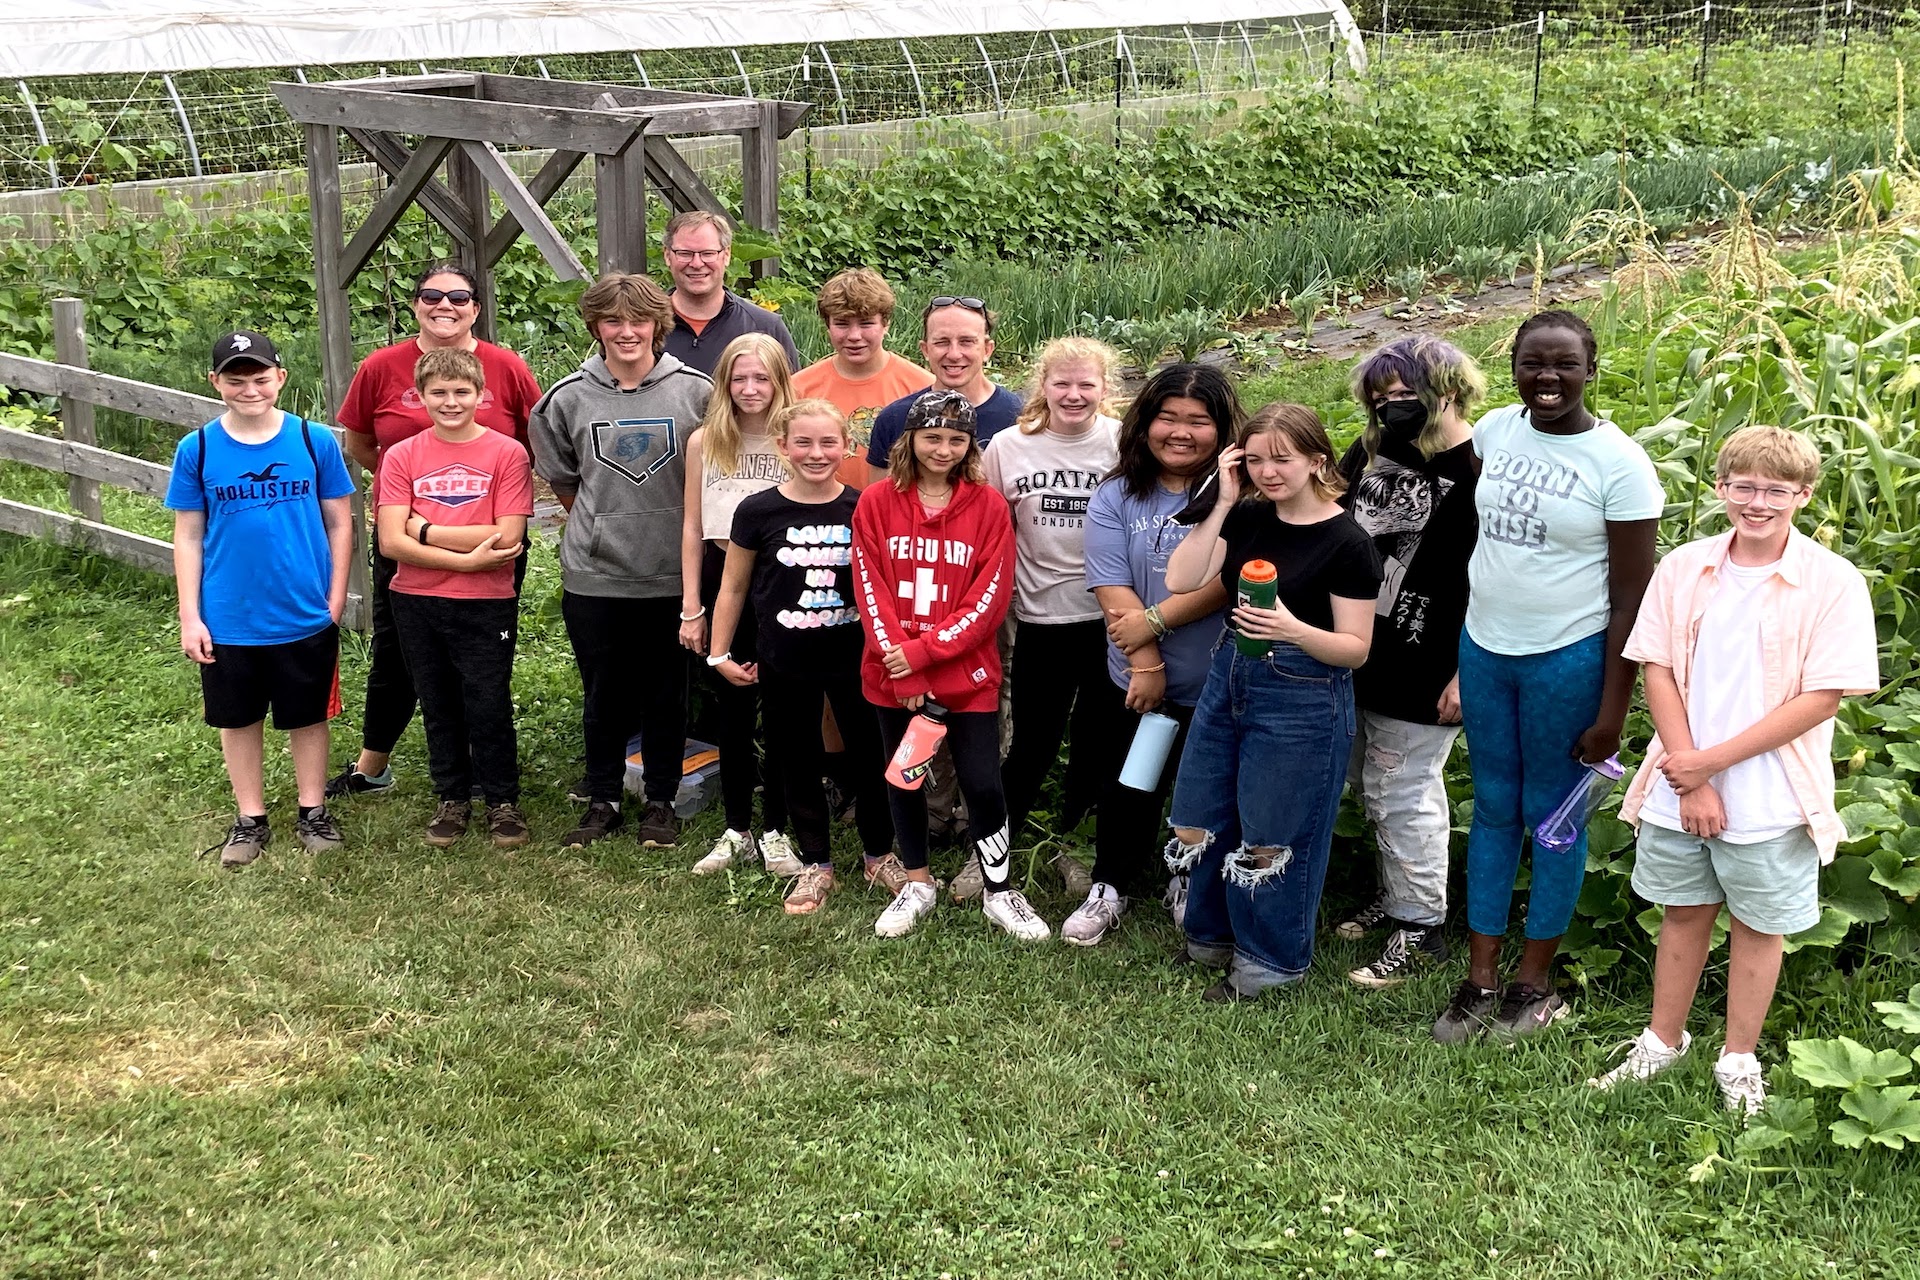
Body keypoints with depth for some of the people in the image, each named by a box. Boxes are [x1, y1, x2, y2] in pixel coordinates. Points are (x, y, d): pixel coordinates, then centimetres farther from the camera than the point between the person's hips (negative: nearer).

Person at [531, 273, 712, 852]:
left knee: (667, 694, 10)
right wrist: (603, 524, 11)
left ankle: (661, 803, 24)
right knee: (603, 695, 11)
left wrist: (670, 525, 6)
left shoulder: (695, 391, -5)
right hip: (594, 574, 1)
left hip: (671, 572, -1)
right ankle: (602, 802, 25)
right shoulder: (568, 398, -1)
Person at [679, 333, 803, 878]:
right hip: (722, 583, 2)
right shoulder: (703, 442, 4)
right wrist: (691, 606, 3)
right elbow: (693, 528, 7)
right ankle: (737, 830, 21)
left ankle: (775, 831, 16)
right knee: (732, 712, 10)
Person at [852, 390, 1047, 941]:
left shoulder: (989, 507, -3)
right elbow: (870, 590, -5)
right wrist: (902, 671, -13)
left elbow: (990, 599, -8)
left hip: (967, 672, -1)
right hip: (894, 675, 2)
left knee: (982, 783, -2)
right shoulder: (877, 502, -2)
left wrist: (923, 650, -16)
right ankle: (916, 885, 31)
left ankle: (999, 892, 17)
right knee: (903, 777, 13)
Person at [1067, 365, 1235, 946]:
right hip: (1136, 682, 2)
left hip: (1219, 685, -2)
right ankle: (1111, 886, 35)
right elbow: (1112, 588, -9)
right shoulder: (1116, 497, -1)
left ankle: (1190, 883, 37)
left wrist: (1152, 620, -21)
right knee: (1127, 790, 14)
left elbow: (1226, 580, -21)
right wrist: (1147, 662, -16)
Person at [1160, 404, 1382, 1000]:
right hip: (1229, 680, 6)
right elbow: (1180, 581, -5)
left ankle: (1269, 960, 25)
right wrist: (1223, 503, -8)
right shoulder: (1248, 518, 3)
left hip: (1302, 699, -6)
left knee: (1271, 842, 4)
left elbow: (1355, 647, -12)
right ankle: (1213, 937, 35)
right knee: (1195, 829, 13)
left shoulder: (1347, 542, -13)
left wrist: (1293, 630, -30)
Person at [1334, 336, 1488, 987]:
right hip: (1357, 652, 7)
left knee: (1399, 790, 0)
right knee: (1373, 782, 18)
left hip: (1422, 668, -7)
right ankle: (1395, 895, 36)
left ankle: (1421, 928, 14)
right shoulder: (1372, 448, 4)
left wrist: (1465, 674, -18)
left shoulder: (1479, 471, -17)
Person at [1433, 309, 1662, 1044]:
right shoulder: (1494, 431, 1)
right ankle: (1479, 980, 21)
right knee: (1492, 808, 12)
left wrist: (1612, 710, -12)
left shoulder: (1619, 463, -13)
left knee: (1552, 816, 7)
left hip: (1567, 661, -5)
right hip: (1484, 650, 5)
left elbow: (1630, 598, -11)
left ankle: (1535, 984, 21)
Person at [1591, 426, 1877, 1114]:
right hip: (1682, 789, 3)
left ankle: (1738, 1059, 29)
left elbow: (1822, 698, -14)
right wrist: (1688, 781, -10)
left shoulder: (1833, 583, -11)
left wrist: (1714, 761, -15)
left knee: (1757, 923, 12)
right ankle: (1663, 1041, 35)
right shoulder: (1683, 569, -2)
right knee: (1684, 911, 17)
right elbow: (1658, 671, -1)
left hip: (1770, 797, -2)